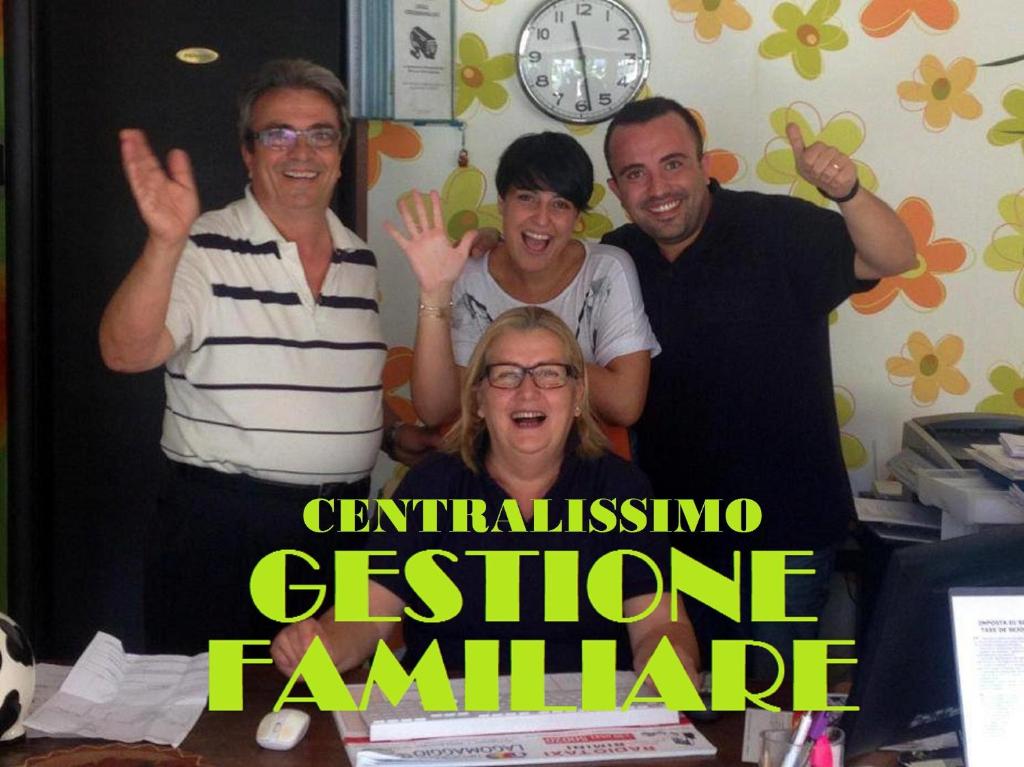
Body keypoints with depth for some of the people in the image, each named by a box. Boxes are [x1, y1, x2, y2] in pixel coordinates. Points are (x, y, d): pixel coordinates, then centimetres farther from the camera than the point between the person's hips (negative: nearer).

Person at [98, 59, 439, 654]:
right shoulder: (204, 251, -8)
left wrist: (397, 430, 7)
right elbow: (127, 353, -23)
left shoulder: (363, 262, 10)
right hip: (221, 528, -5)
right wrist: (167, 244, -35)